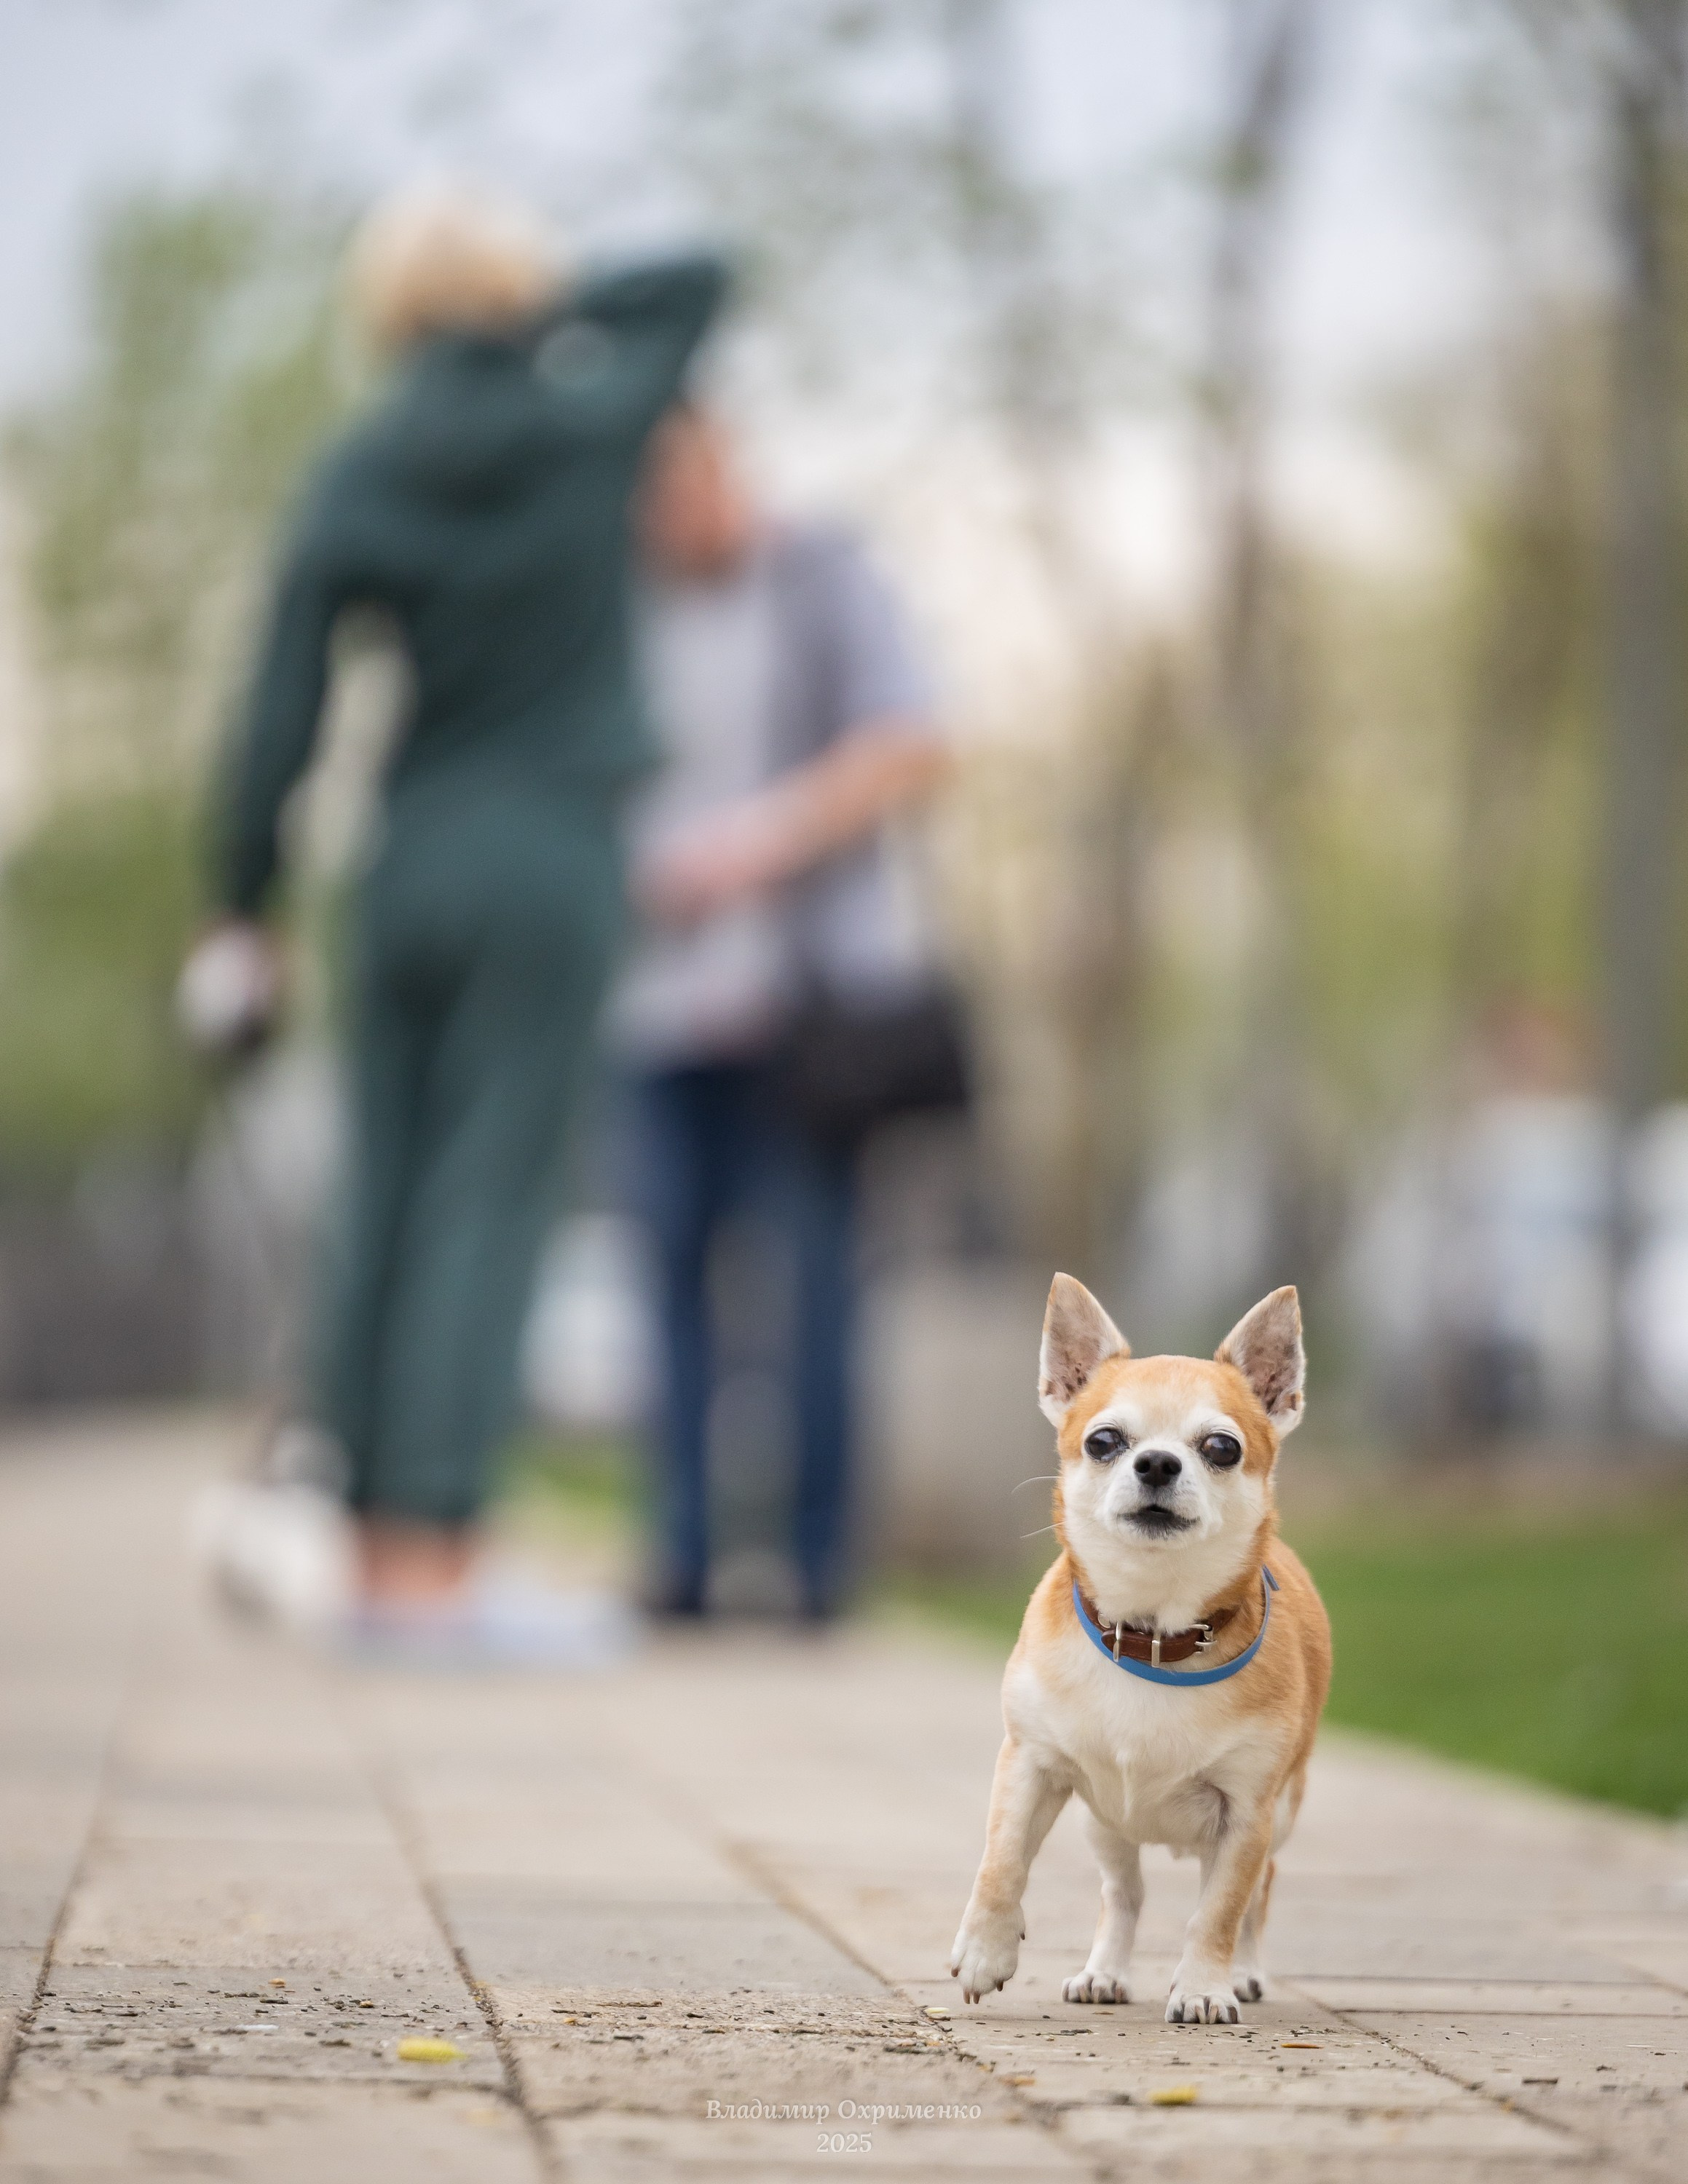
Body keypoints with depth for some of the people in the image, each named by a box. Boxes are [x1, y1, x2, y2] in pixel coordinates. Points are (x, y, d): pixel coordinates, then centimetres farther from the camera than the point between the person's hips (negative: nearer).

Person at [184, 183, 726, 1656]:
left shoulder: (355, 484, 1)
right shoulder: (596, 424, -2)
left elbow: (280, 726, -1)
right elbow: (702, 282, 18)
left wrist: (244, 915, 8)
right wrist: (542, 323, 16)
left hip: (412, 867, 3)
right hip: (552, 866, -3)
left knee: (389, 1206, 8)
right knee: (489, 1206, -7)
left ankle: (380, 1552, 9)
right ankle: (439, 1565, -12)